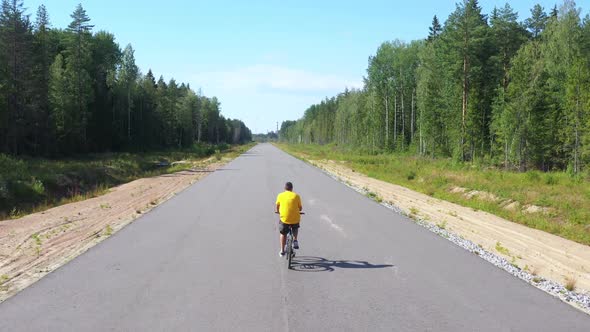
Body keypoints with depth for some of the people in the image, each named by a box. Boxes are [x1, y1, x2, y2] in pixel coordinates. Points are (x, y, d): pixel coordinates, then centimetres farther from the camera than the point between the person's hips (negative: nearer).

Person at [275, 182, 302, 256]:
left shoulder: (280, 195, 4)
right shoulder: (296, 196, 3)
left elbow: (277, 206, 16)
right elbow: (300, 208, 8)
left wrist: (277, 211, 38)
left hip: (284, 219, 0)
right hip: (295, 219, 0)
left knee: (283, 234, 24)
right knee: (295, 228, 35)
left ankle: (282, 251, 27)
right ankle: (295, 240, 16)